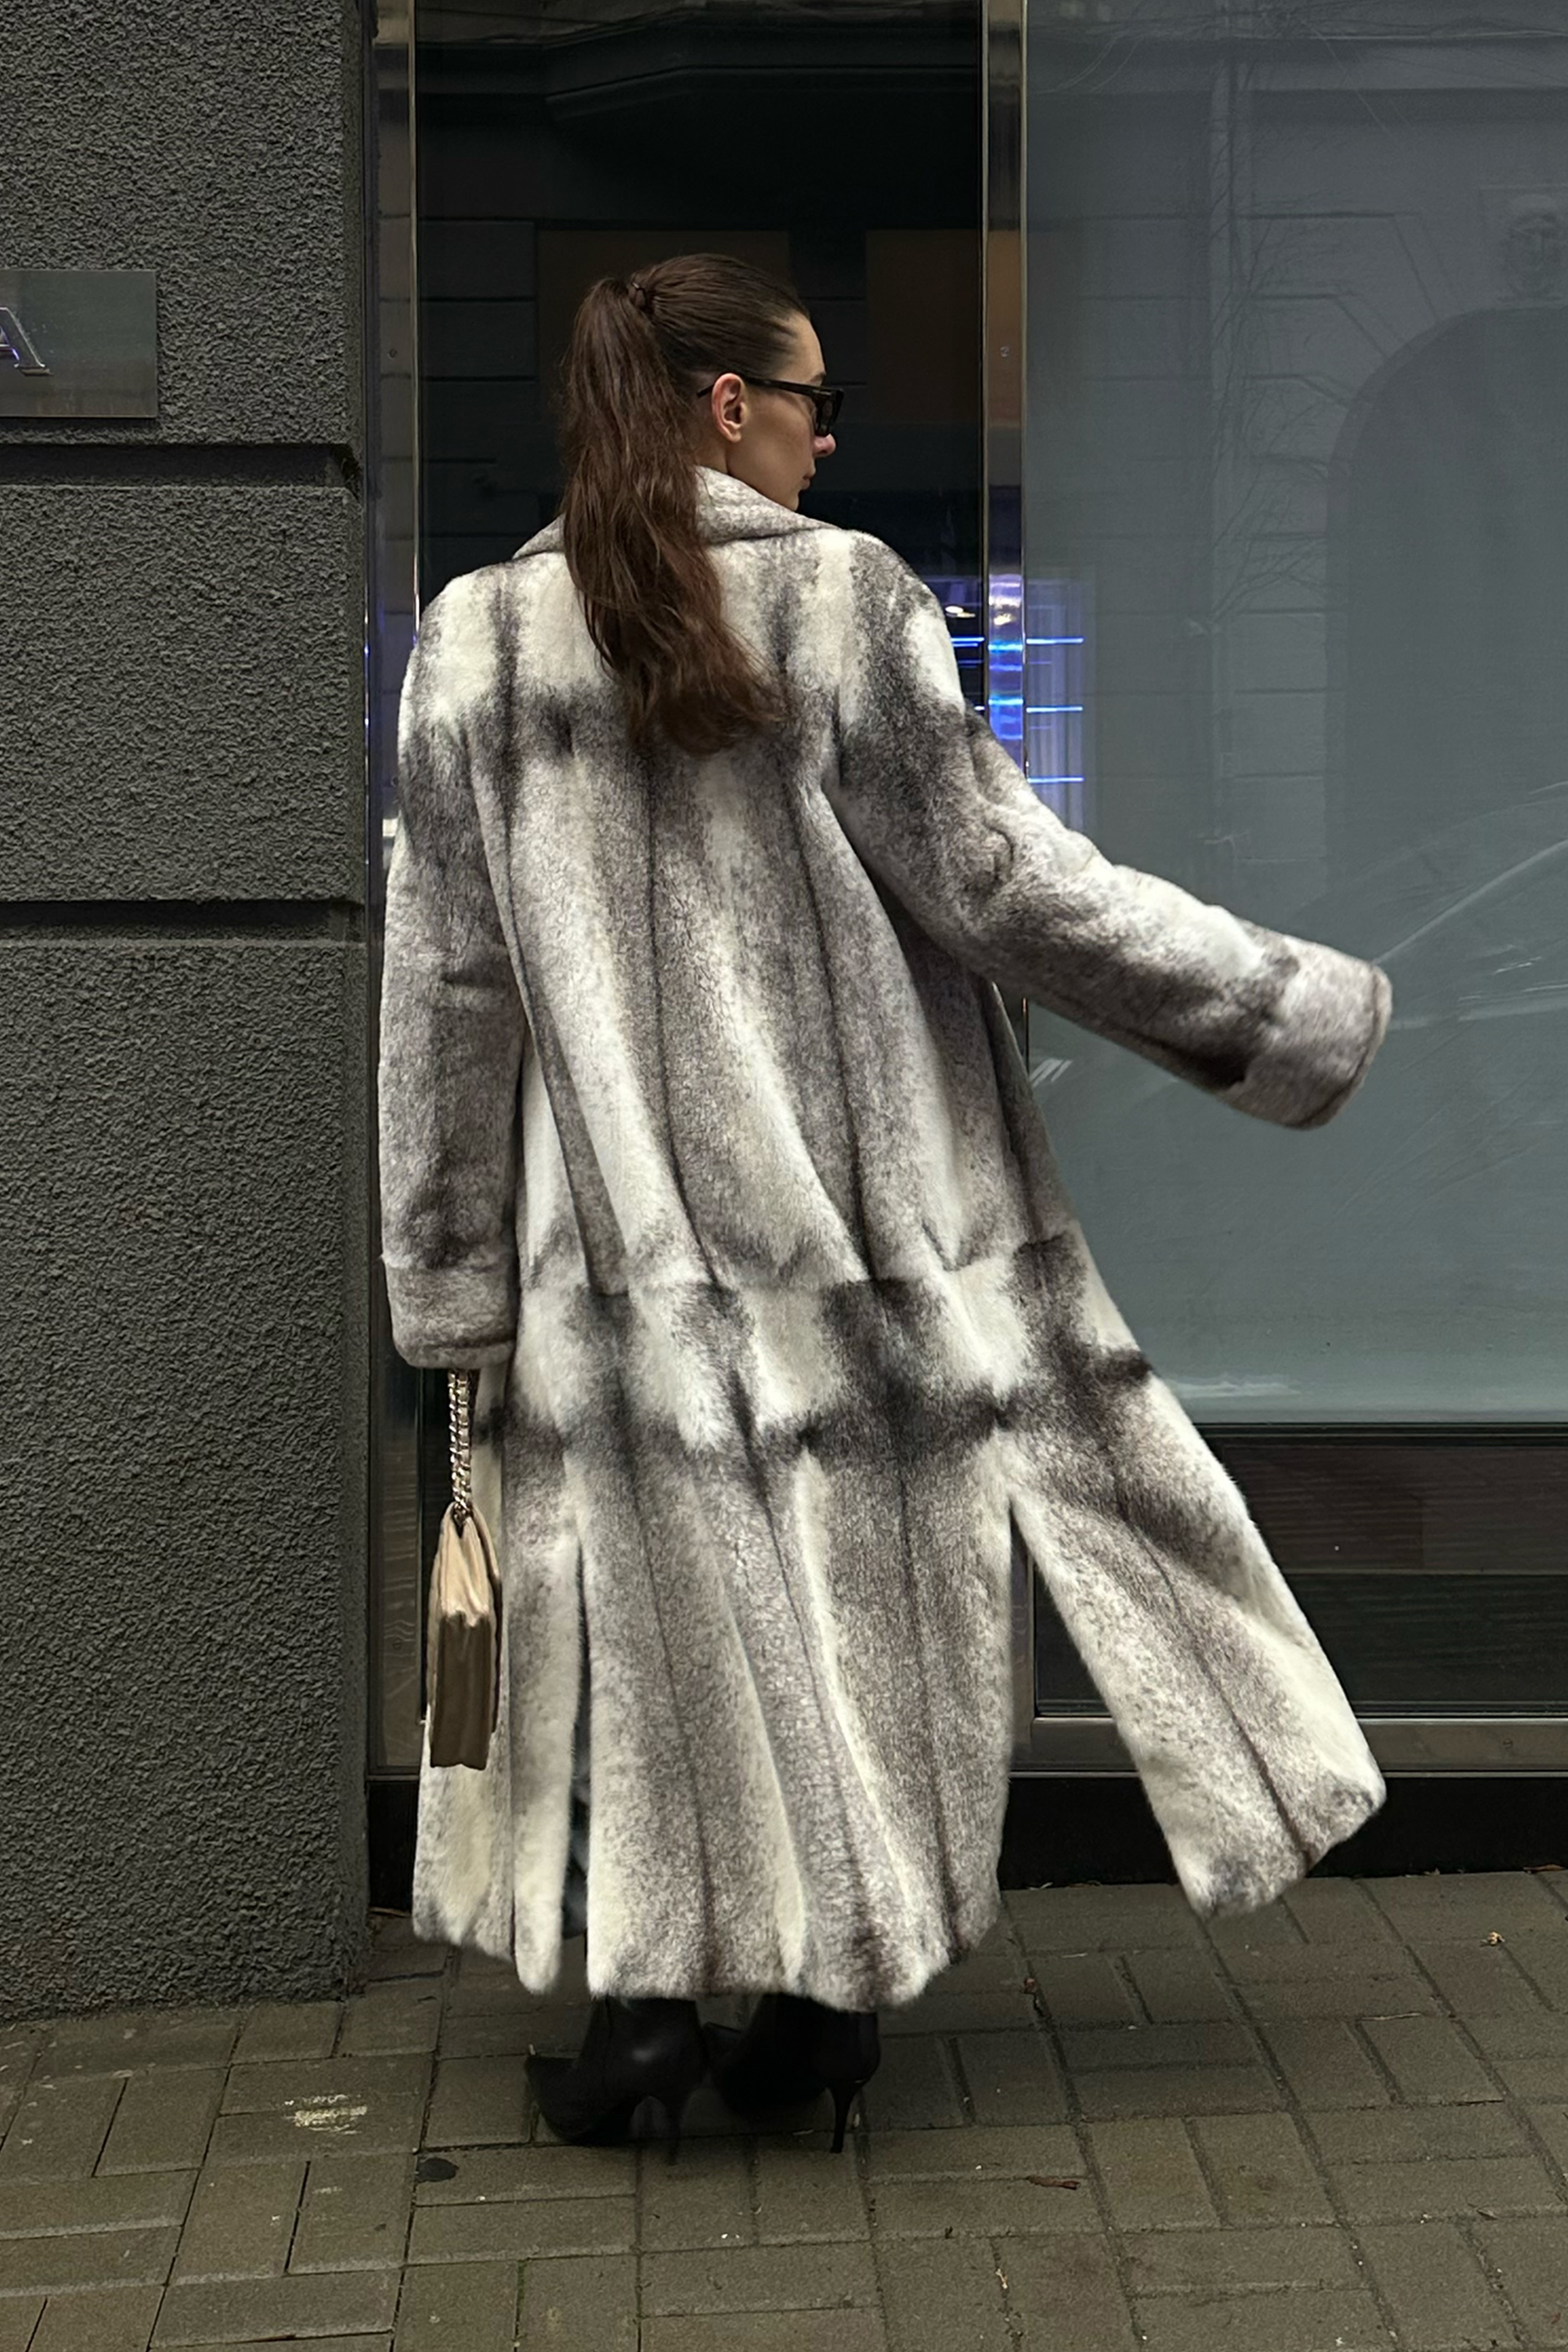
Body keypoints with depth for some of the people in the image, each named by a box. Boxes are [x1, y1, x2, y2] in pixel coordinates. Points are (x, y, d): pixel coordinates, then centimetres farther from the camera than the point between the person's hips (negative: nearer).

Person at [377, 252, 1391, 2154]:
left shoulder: (475, 641, 2)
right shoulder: (844, 597, -8)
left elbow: (444, 985, 3)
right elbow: (1000, 885, -8)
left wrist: (451, 1274, 10)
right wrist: (1299, 1013, 1)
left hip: (638, 1230, 3)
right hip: (876, 1206, -2)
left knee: (677, 1599, 12)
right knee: (878, 1585, 10)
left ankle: (648, 1990, 9)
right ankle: (826, 1995, 19)